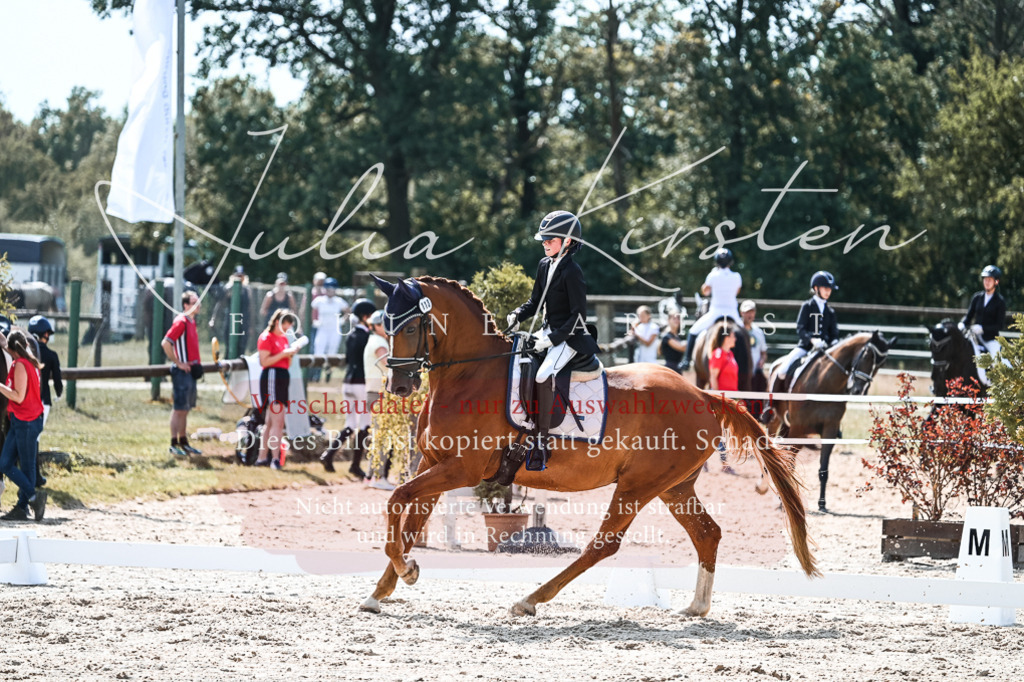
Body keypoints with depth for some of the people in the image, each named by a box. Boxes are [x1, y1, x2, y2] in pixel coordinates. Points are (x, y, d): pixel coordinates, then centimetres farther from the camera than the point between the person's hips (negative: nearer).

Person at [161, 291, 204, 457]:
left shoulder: (191, 321, 14)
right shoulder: (181, 322, -14)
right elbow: (165, 343, -22)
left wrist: (196, 363, 15)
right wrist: (178, 363, -18)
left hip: (191, 370, 9)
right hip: (182, 371, -9)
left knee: (185, 408, 14)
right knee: (179, 408, -7)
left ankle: (183, 442, 20)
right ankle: (174, 445, -4)